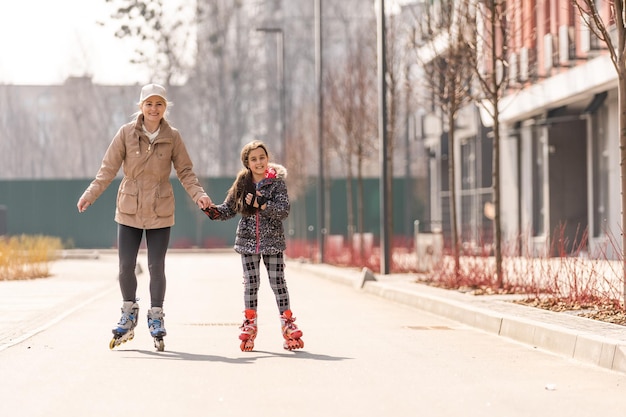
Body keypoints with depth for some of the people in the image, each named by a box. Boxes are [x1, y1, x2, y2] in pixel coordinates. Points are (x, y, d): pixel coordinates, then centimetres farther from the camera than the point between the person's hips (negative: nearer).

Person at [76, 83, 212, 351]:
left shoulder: (173, 137, -2)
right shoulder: (126, 133, -4)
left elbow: (185, 171, 2)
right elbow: (108, 168, -3)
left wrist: (198, 194, -13)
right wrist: (90, 195, -12)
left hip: (160, 212, 0)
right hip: (129, 210, 0)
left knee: (156, 267, 1)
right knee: (126, 265, 1)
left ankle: (156, 317, 16)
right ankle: (129, 314, 22)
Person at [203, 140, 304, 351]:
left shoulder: (277, 182, -5)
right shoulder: (242, 183, 4)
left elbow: (284, 210, -13)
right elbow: (229, 209, 10)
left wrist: (262, 205, -24)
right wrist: (212, 211, -9)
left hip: (272, 241, -2)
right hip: (248, 241, 2)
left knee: (278, 282, 0)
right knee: (250, 283, 6)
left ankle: (287, 323, 7)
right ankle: (250, 324, 15)